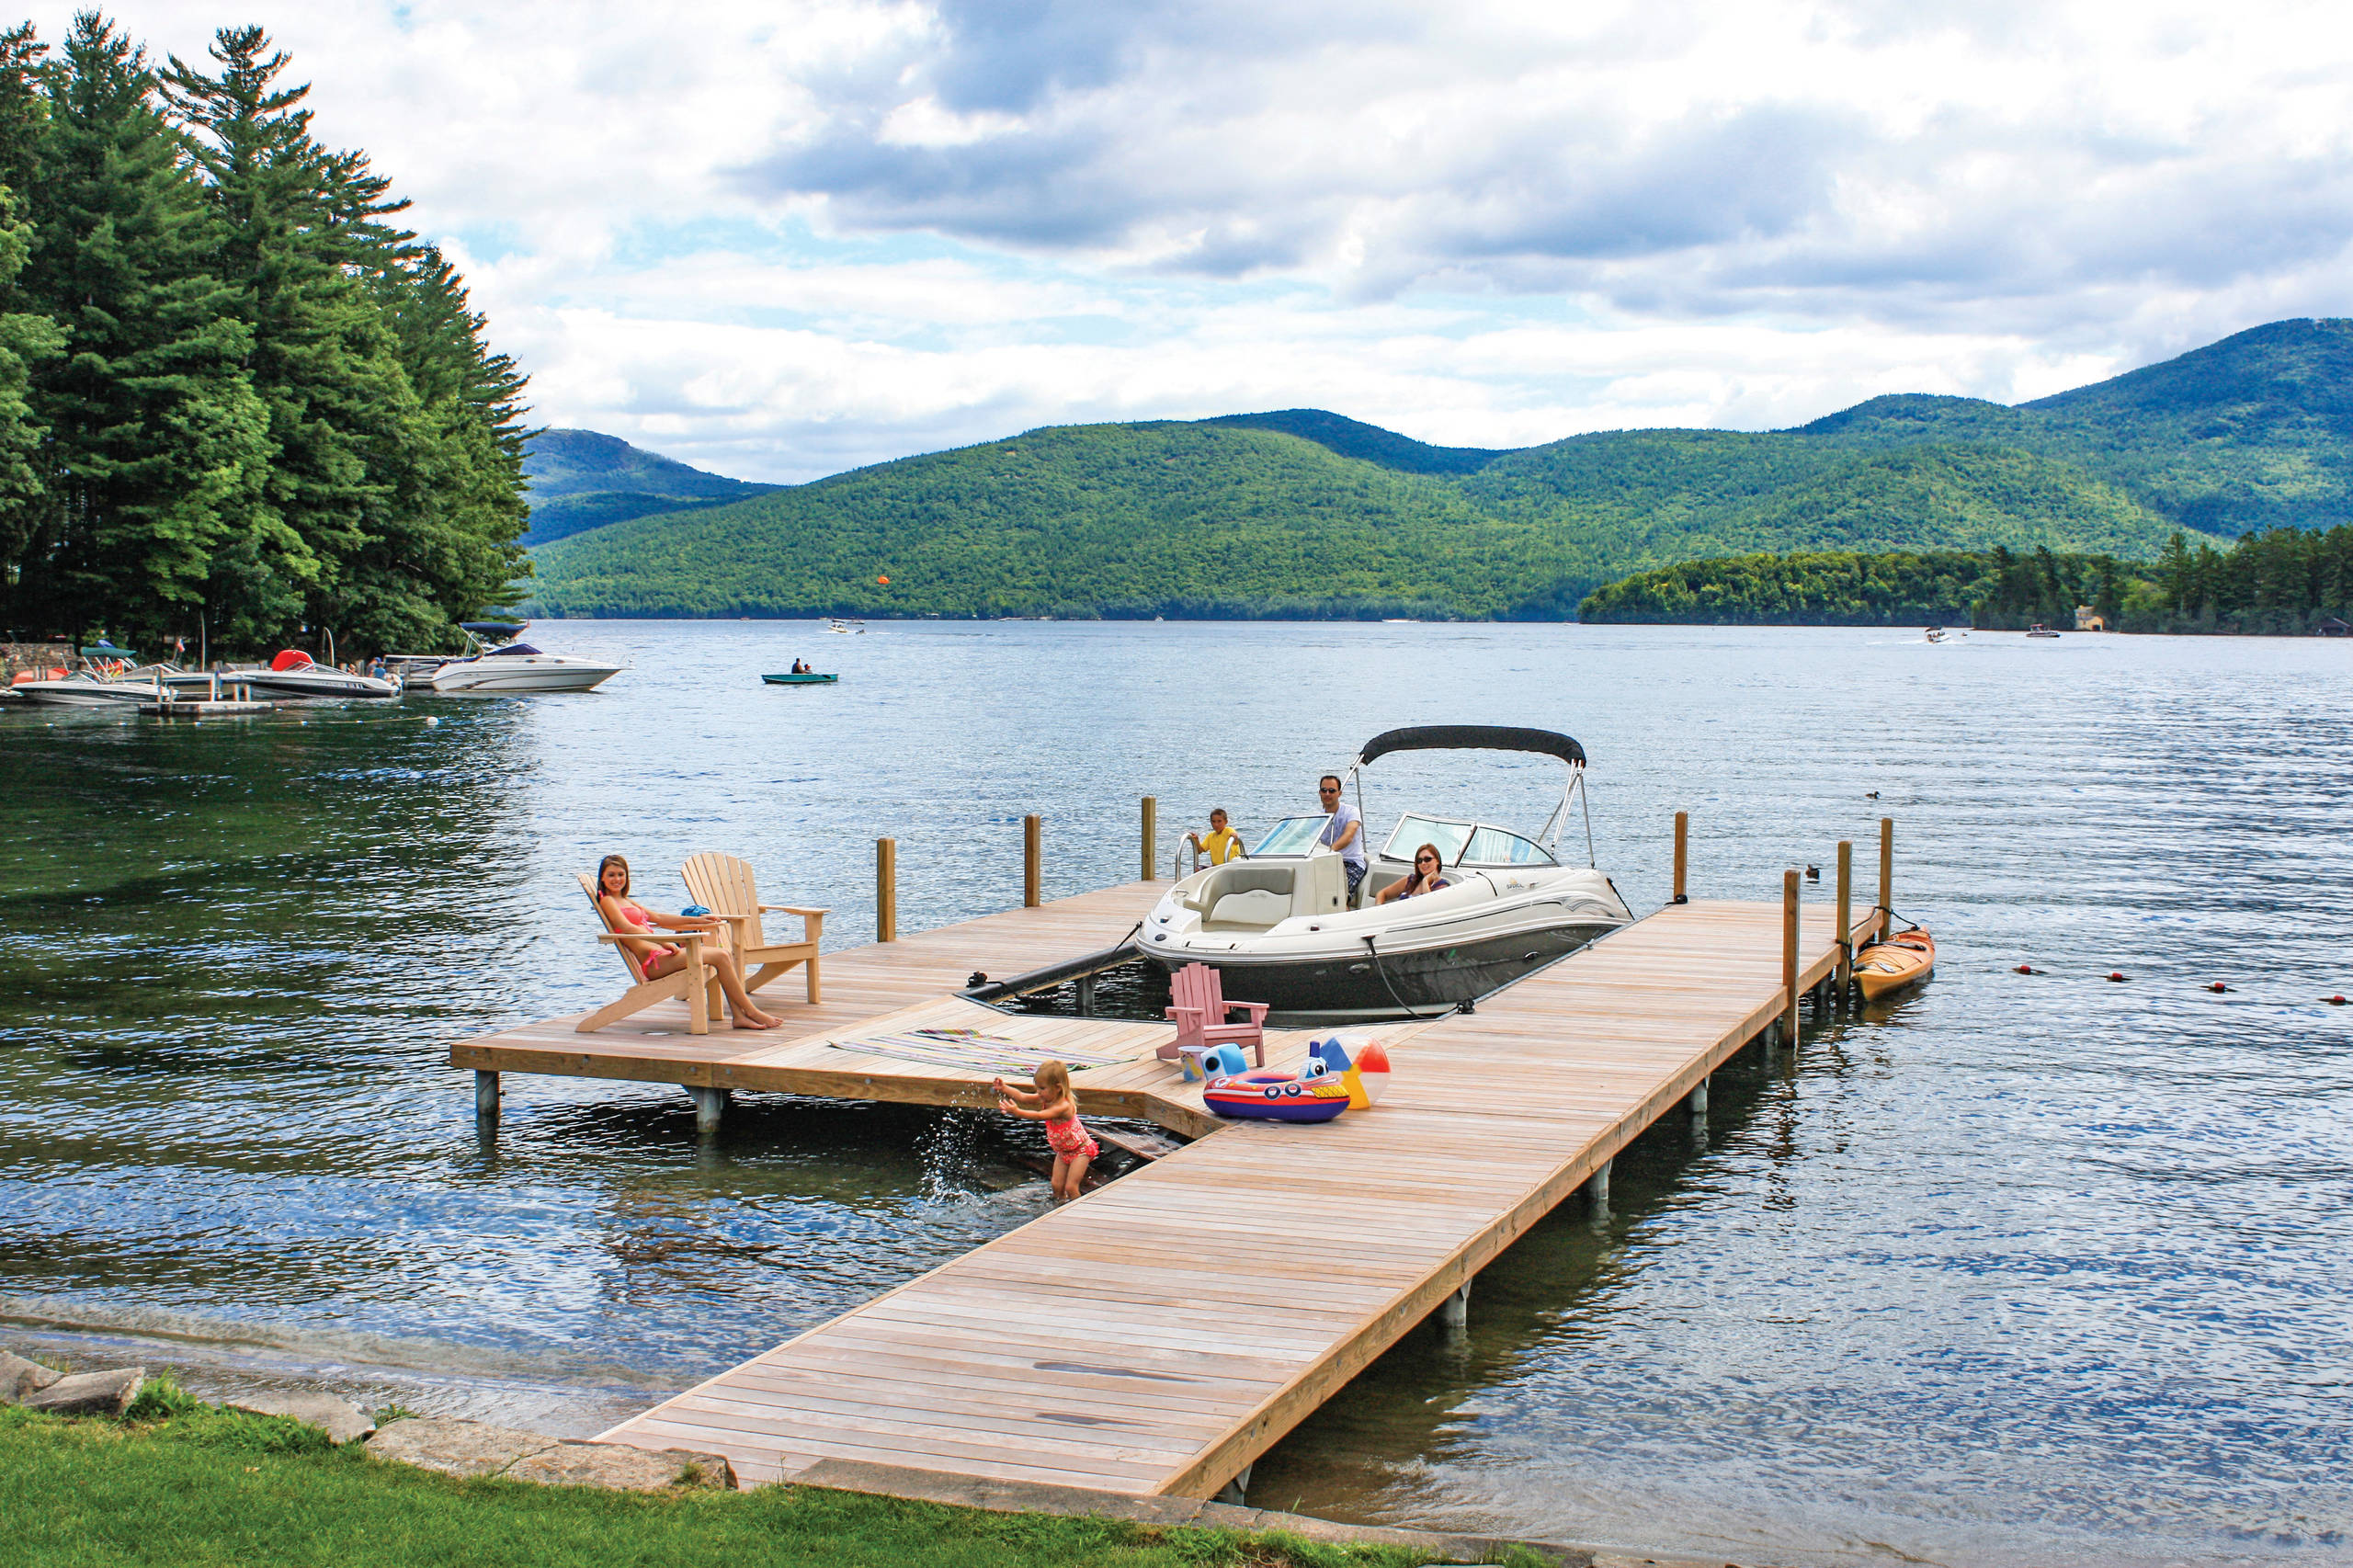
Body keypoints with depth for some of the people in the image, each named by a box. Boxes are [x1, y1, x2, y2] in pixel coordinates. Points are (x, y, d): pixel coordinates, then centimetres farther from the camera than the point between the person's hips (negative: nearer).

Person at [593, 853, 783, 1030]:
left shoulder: (626, 901, 26)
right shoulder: (606, 900, -1)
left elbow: (658, 918, 28)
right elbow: (627, 927, -16)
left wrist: (697, 920, 22)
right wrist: (662, 943, -24)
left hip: (661, 956, 9)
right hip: (652, 962, -9)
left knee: (726, 954, -3)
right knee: (721, 957, -17)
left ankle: (740, 1016, -11)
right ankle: (752, 1012, -11)